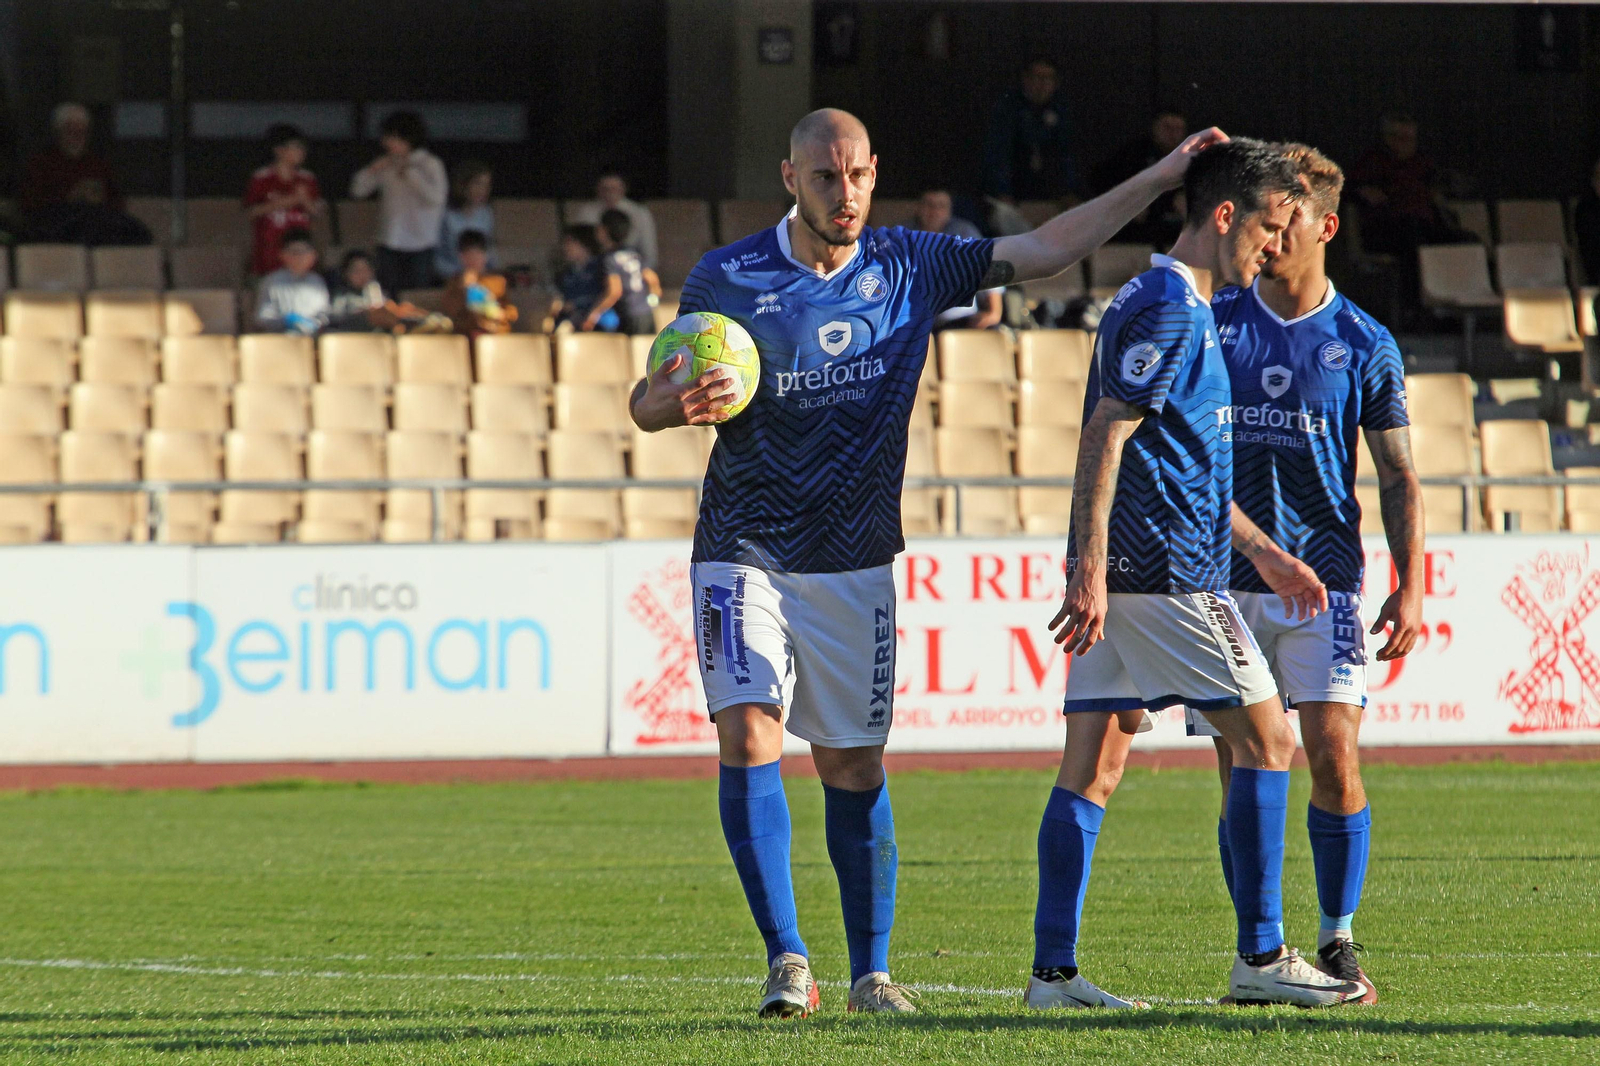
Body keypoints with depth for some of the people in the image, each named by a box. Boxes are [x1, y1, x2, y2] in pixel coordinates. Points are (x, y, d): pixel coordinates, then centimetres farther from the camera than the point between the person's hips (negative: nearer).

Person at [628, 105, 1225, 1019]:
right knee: (749, 736, -18)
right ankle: (787, 960, -15)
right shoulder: (726, 278, -3)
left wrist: (1161, 179, 6)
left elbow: (1046, 250, 10)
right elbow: (648, 403, 1)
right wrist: (672, 403, -24)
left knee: (855, 769, 4)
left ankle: (871, 971, 15)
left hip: (856, 563, 2)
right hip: (747, 555, -2)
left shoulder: (911, 266, 4)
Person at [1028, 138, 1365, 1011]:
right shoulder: (1170, 308, -11)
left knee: (1091, 767, 4)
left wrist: (1267, 555, 32)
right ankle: (1260, 957, -1)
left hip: (1121, 576, 10)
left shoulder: (1160, 303, 22)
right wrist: (1091, 566, -25)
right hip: (1165, 572, -10)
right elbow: (1106, 433, -19)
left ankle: (1053, 970, 1)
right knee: (1265, 739, -2)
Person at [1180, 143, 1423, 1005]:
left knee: (1333, 761, -12)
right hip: (1225, 579, 1)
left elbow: (1399, 478, 9)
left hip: (1325, 582, -1)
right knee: (1242, 776, -1)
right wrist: (1253, 541, -11)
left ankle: (1338, 943, 0)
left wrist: (1409, 586, -2)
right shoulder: (1210, 325, 6)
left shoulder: (1363, 345, 5)